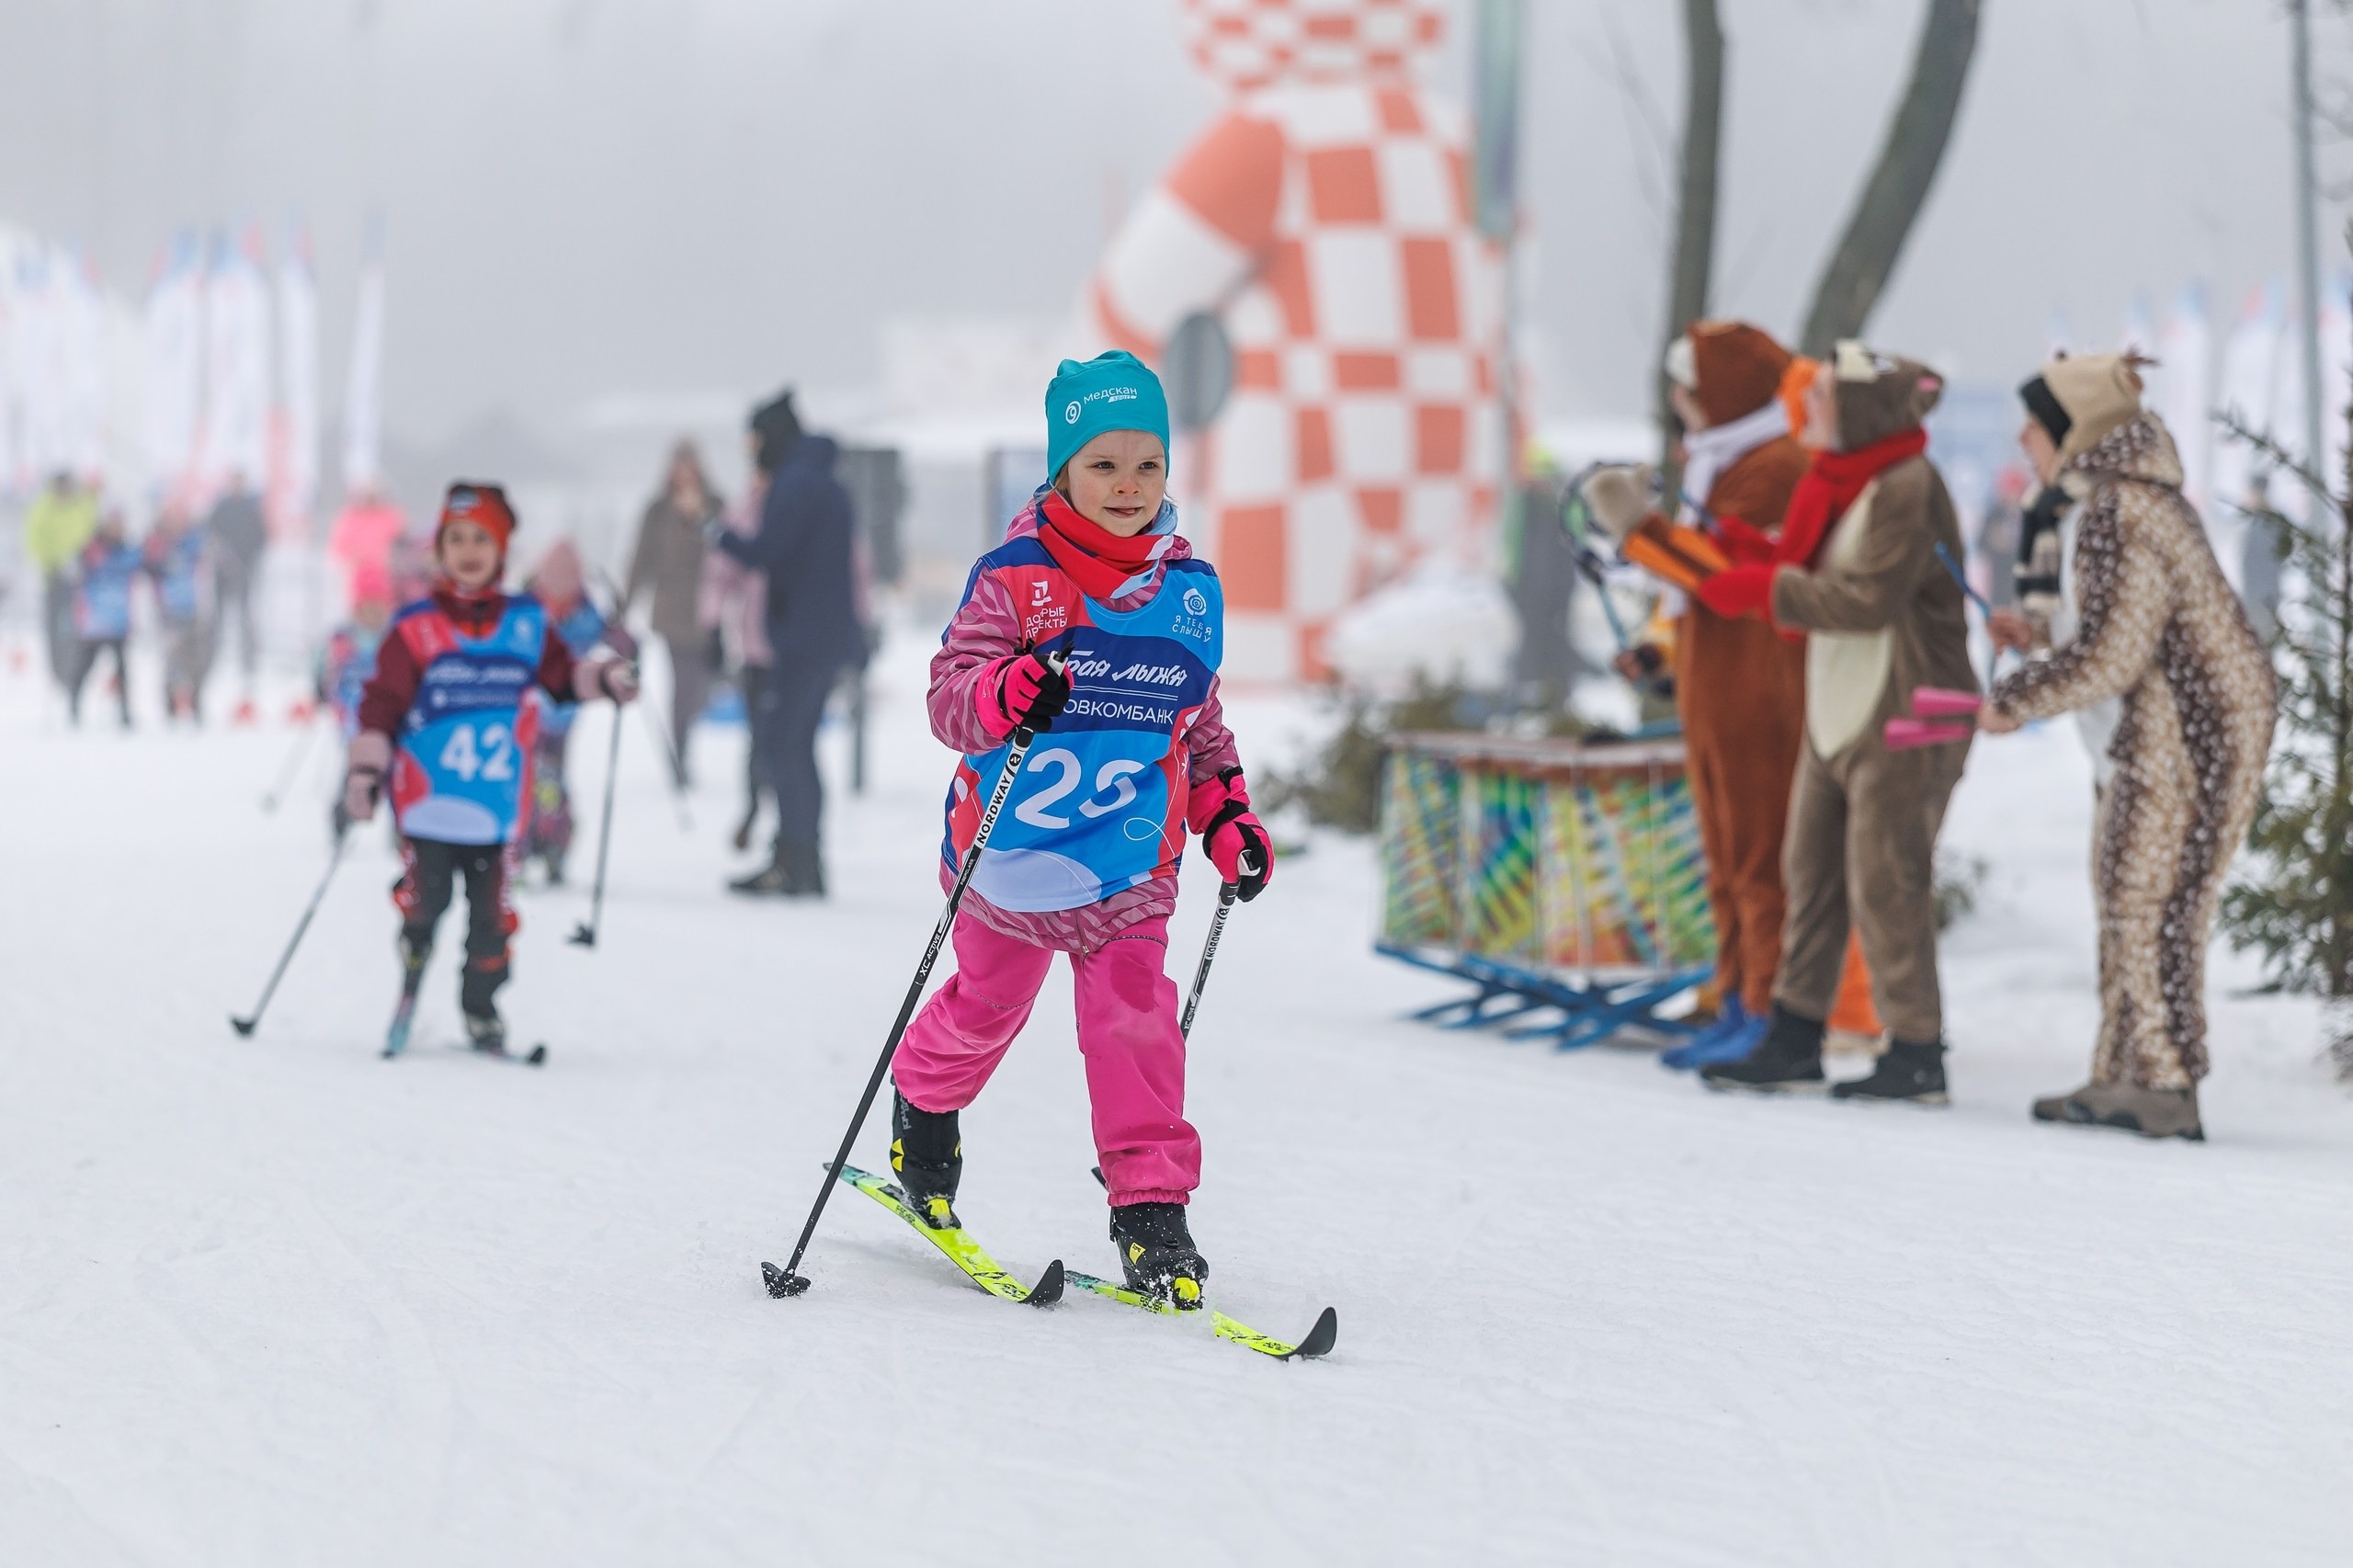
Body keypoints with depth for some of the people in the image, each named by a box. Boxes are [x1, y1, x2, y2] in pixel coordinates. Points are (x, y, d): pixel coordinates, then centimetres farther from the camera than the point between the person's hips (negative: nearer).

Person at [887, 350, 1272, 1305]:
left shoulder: (1190, 592, 5)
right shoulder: (1014, 578, -11)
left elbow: (1198, 724, 18)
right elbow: (949, 693, -17)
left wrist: (1227, 816, 7)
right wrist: (1001, 696, -39)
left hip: (1131, 868, 2)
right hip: (1011, 853, -2)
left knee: (1135, 1018, -13)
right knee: (986, 1006, 16)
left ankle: (1150, 1209, -10)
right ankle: (923, 1109, 46)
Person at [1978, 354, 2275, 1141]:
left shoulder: (2120, 517, -21)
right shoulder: (2103, 503, 14)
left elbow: (2110, 653, -23)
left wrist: (2015, 701, -12)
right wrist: (2043, 632, 15)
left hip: (2193, 738, -11)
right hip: (2149, 743, 11)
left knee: (2151, 901, -10)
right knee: (2124, 898, 13)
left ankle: (2167, 1085, -9)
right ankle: (2123, 1076, 17)